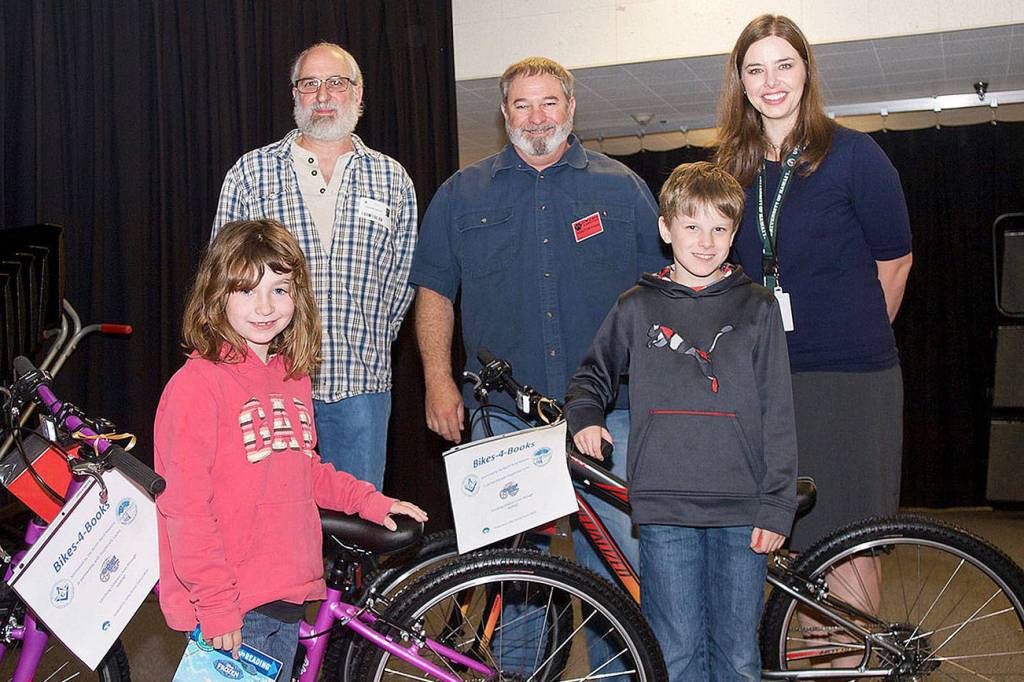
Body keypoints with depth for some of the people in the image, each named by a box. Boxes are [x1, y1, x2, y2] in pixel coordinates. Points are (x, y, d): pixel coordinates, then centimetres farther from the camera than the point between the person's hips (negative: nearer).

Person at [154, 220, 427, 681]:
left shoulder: (292, 378, 9)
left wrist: (367, 500, 12)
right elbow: (184, 506, -17)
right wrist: (215, 602, -18)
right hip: (228, 612, -7)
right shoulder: (198, 384, -14)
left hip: (287, 597, 7)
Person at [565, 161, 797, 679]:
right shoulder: (637, 307, 7)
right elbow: (595, 372, 22)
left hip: (741, 509, 0)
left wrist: (777, 506, -1)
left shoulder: (757, 308, 6)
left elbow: (777, 414, 4)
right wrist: (583, 415, 2)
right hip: (664, 506, 0)